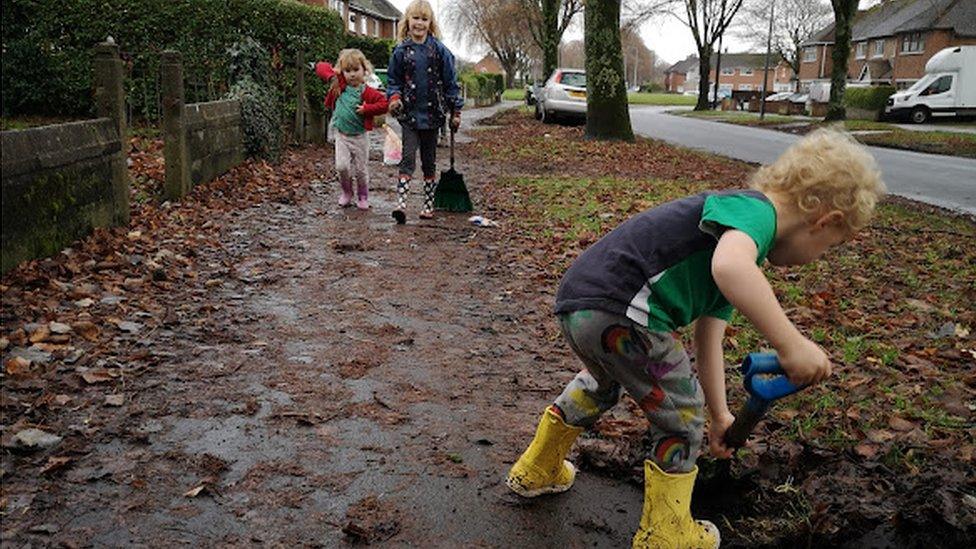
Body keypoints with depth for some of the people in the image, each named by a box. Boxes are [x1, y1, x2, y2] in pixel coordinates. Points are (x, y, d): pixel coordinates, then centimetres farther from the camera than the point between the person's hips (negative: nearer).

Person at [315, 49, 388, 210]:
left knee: (360, 169, 8)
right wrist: (331, 76, -14)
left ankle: (363, 196, 28)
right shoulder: (340, 84, -2)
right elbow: (321, 66, 4)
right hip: (341, 136, 2)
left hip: (360, 137, -2)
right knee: (341, 166, -10)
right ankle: (346, 192, 15)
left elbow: (384, 103, -18)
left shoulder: (366, 92, -12)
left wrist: (366, 109, -21)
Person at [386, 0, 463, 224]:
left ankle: (429, 205, 19)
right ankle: (401, 203, -15)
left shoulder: (440, 51, 0)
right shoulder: (401, 51, 2)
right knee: (408, 158, -10)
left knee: (429, 161, 10)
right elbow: (392, 79, 9)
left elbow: (451, 82, 3)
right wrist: (394, 97, -12)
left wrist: (455, 111, 1)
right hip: (409, 114, -1)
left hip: (432, 114, 1)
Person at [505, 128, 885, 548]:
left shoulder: (742, 239, 24)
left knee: (605, 383, 37)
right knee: (681, 418, 10)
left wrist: (719, 414, 33)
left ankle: (537, 471, 54)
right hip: (618, 309, -10)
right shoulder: (756, 209, -6)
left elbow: (708, 335, 28)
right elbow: (728, 267, -32)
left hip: (577, 302, 10)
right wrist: (791, 344, -26)